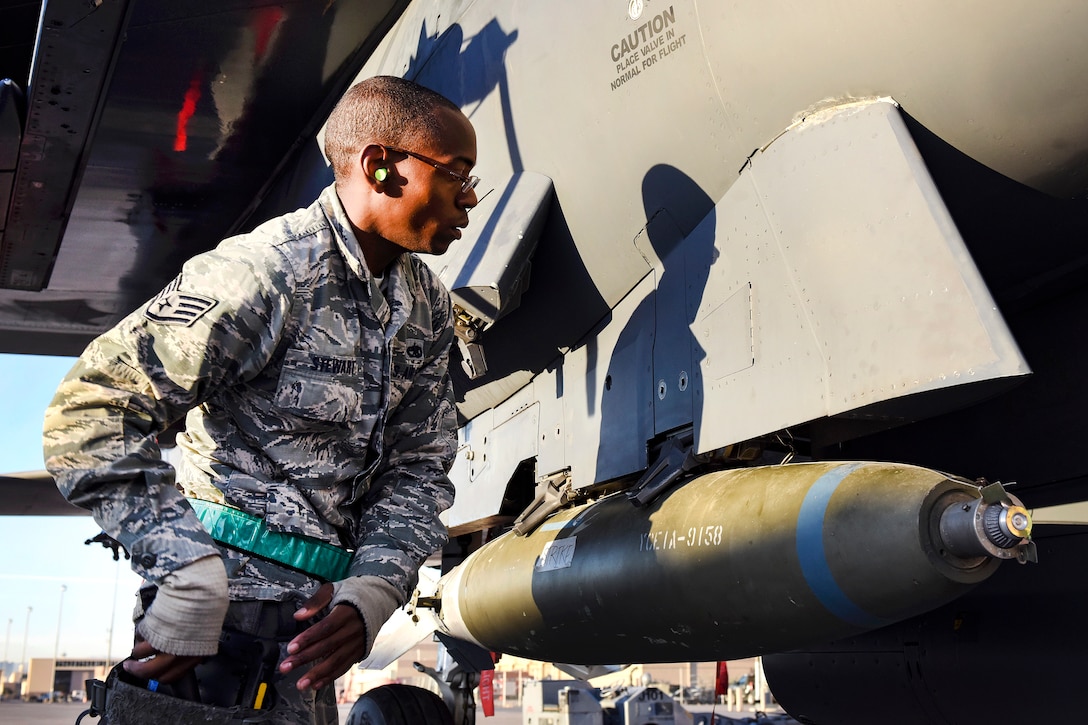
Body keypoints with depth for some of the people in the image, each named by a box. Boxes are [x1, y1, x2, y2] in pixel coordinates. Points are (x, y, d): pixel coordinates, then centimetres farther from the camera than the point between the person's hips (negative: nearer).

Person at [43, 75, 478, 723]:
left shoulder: (430, 308, 5)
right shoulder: (261, 275, -18)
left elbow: (419, 469, 7)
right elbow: (89, 416, -20)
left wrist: (373, 591, -11)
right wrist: (191, 577, -26)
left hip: (311, 617, 7)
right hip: (220, 610, -7)